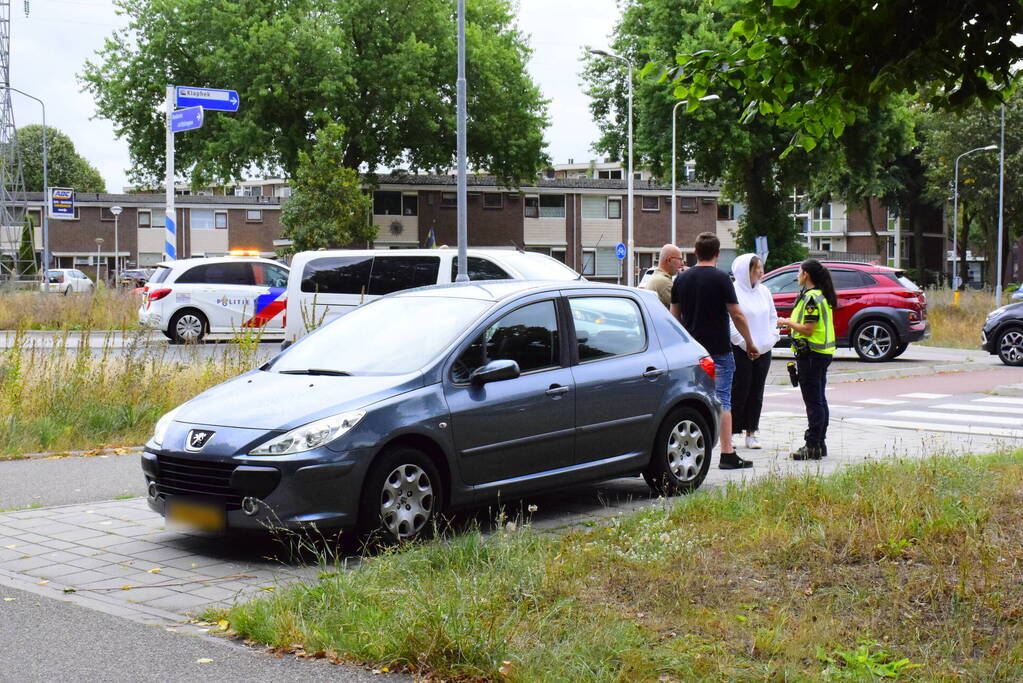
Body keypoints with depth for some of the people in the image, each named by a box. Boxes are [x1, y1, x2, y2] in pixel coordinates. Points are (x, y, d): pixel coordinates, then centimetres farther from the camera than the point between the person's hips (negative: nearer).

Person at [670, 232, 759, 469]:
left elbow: (675, 315, 13)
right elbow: (737, 315, -9)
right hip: (718, 349, -5)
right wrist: (750, 343, 1)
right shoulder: (721, 278, -9)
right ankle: (727, 454, -4)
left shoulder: (681, 279, 7)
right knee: (722, 401, -3)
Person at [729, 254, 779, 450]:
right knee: (739, 391, -5)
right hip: (740, 351, -6)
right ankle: (729, 432, 2)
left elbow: (773, 316, 20)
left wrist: (771, 337, 7)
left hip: (763, 351, 6)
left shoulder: (763, 291, 11)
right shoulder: (733, 292, -10)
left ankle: (751, 433, 15)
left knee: (756, 393, 8)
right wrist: (744, 342, -15)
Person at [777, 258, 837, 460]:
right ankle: (820, 443, 20)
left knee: (813, 402, -7)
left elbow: (808, 329, -21)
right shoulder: (822, 296, 14)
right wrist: (791, 322, 15)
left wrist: (787, 322, -7)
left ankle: (812, 446, -4)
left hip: (811, 354, -10)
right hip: (823, 352, 10)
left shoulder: (811, 297, -17)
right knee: (819, 400, 14)